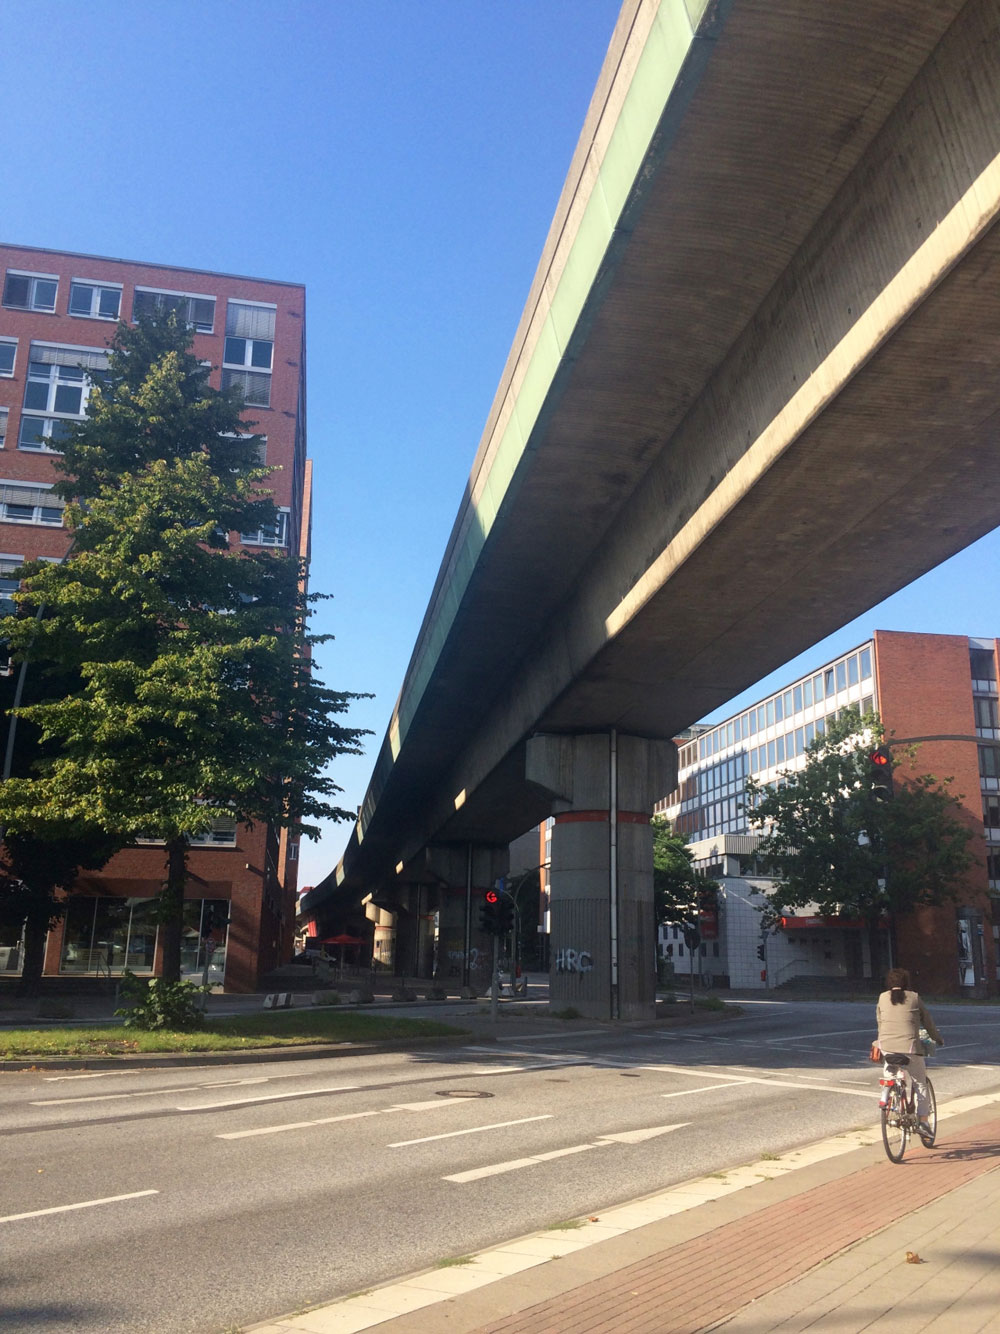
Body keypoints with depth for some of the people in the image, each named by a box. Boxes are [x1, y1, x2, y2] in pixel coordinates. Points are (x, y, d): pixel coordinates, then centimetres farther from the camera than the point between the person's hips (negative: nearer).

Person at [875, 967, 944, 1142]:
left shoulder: (883, 998, 11)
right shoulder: (914, 998, 5)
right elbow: (927, 1021, 14)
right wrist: (938, 1039, 30)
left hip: (886, 1047, 2)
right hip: (909, 1046, -2)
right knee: (920, 1083, 10)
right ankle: (923, 1120, 3)